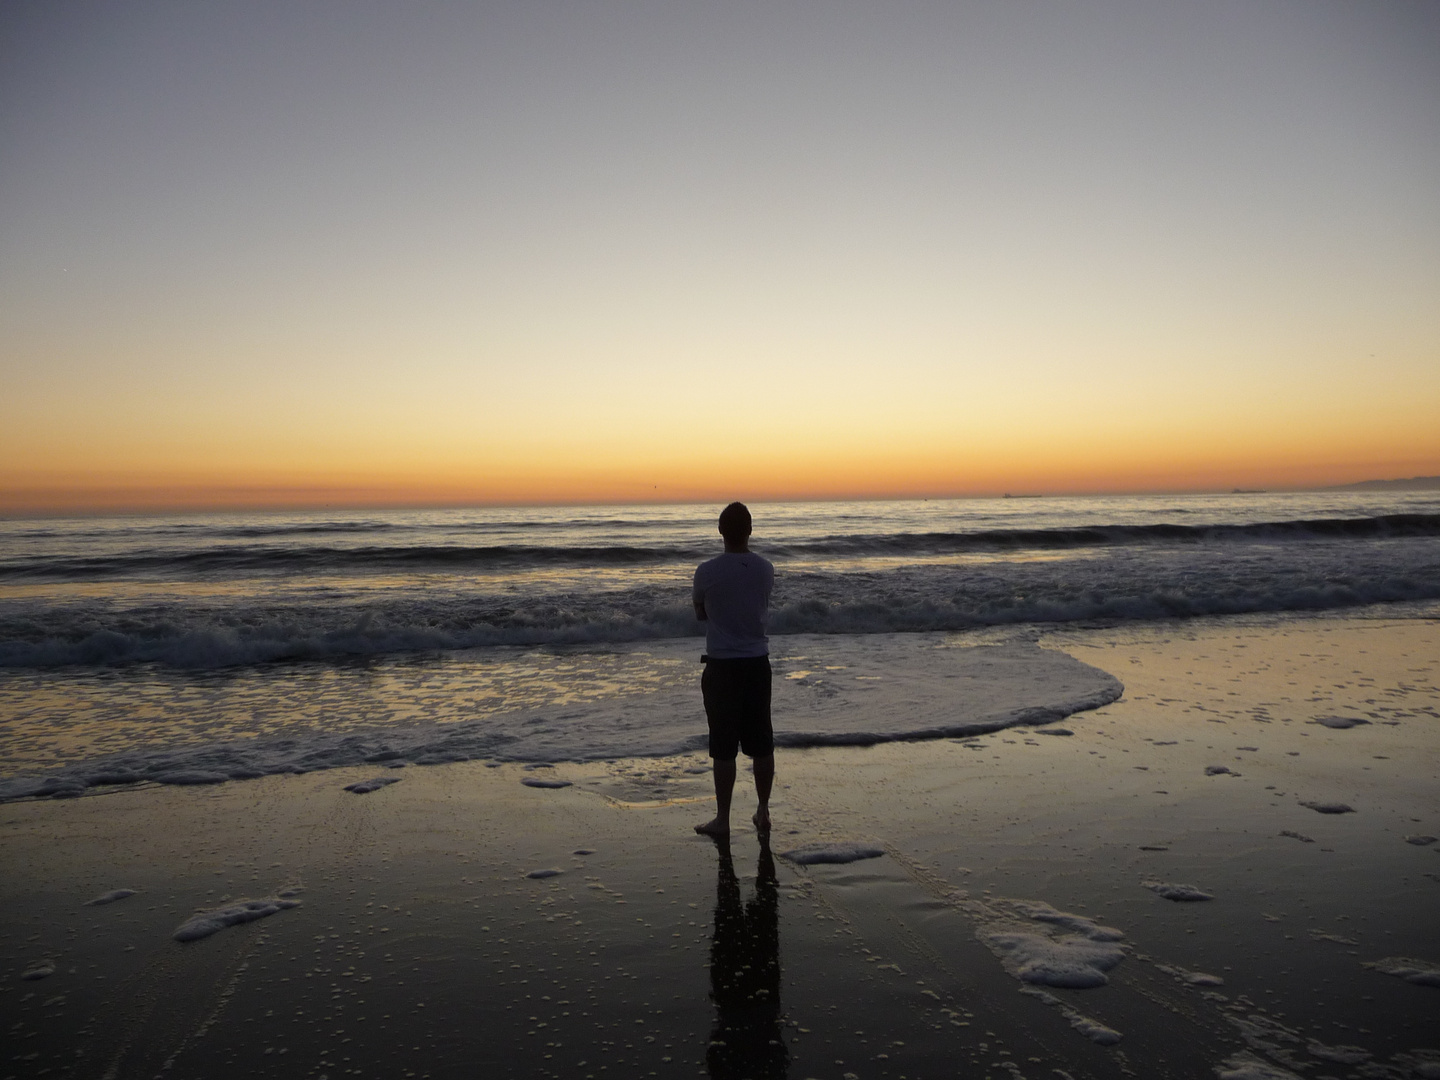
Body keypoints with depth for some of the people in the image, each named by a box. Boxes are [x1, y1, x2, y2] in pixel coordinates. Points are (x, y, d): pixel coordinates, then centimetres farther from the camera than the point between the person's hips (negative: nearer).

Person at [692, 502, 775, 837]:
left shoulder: (707, 572, -12)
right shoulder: (765, 569, -2)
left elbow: (700, 613, 4)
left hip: (721, 666, -3)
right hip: (758, 662, 4)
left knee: (723, 747, 4)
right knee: (761, 743, 13)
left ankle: (722, 819, 11)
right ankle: (763, 812, 22)